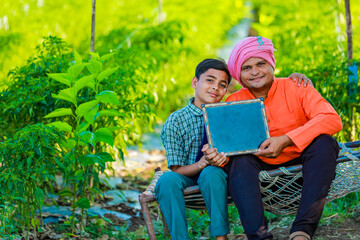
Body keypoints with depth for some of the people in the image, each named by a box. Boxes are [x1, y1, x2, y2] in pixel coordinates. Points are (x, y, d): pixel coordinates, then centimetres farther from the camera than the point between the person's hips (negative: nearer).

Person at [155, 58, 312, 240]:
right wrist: (202, 163, -29)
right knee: (167, 179, -33)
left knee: (211, 173, -35)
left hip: (218, 173, 0)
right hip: (188, 177, 0)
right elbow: (176, 170, -8)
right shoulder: (175, 121, -5)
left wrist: (293, 77, -9)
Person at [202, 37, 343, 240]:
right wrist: (218, 155, -34)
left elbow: (332, 120, -22)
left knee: (324, 143, -28)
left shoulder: (296, 88, -9)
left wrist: (285, 141, -31)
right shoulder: (233, 103, -3)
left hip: (299, 158, -1)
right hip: (261, 165, 1)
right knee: (239, 160, -27)